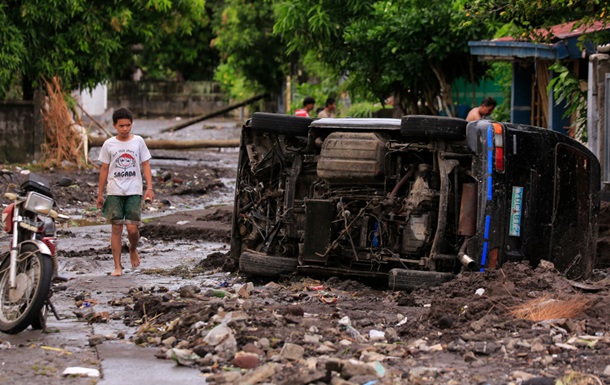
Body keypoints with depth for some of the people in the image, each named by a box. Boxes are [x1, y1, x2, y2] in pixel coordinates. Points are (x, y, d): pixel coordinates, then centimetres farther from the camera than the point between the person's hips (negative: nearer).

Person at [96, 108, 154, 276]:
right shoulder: (109, 144, 3)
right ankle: (117, 266, 3)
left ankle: (133, 250, 25)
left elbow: (145, 165, 6)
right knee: (116, 228, -2)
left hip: (134, 192, 0)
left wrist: (149, 187, -4)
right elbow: (104, 169, 9)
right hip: (114, 192, 0)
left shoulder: (138, 141, 3)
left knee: (132, 228, -8)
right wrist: (100, 194, 8)